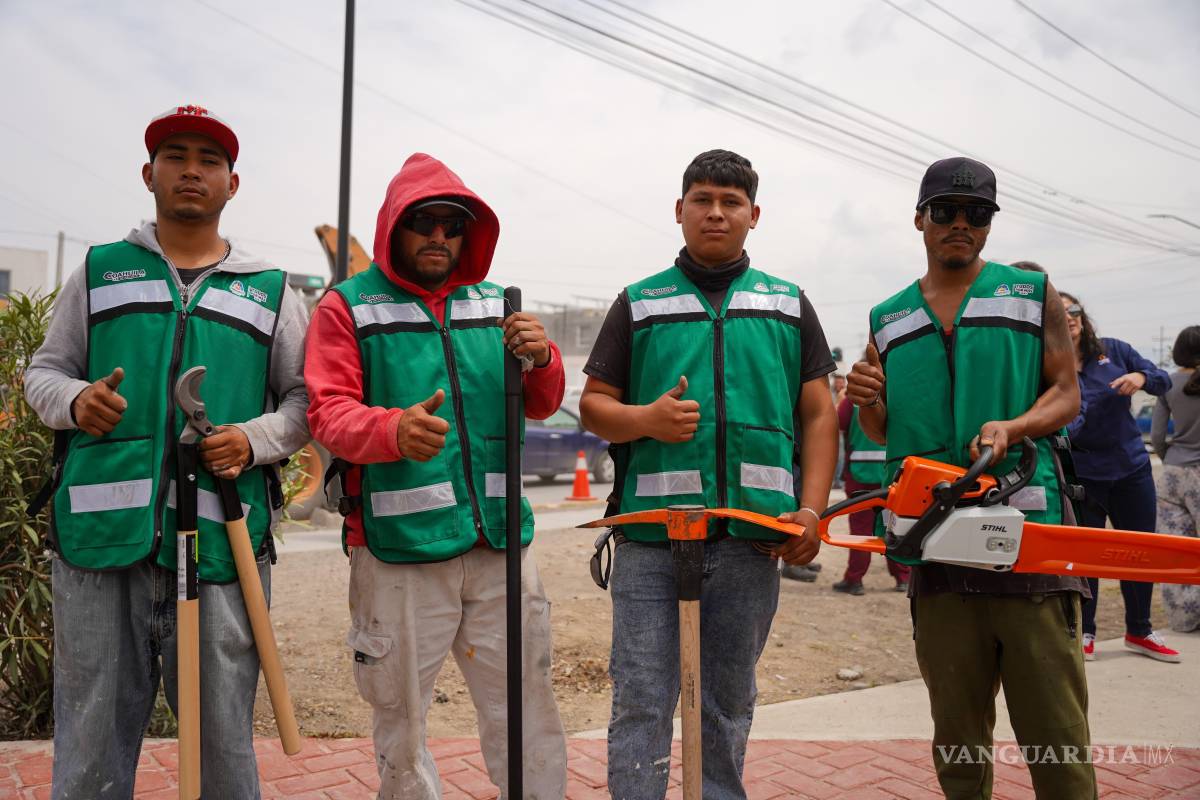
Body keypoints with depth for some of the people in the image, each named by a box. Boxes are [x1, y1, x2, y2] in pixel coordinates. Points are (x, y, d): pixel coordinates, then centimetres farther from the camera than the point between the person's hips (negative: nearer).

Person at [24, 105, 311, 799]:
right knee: (92, 727, 7)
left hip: (221, 536, 0)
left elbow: (306, 396, 10)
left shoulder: (270, 290, 13)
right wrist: (75, 400, -5)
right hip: (103, 530, 1)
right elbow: (45, 372, 18)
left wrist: (255, 440, -9)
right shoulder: (99, 272, 16)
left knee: (223, 731, 5)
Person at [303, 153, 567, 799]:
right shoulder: (347, 308, 4)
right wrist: (394, 430, -27)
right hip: (400, 549, -3)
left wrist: (541, 361, -7)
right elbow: (329, 412, -6)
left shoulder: (494, 305, 15)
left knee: (525, 709, 8)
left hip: (499, 541, 3)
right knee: (402, 716, 9)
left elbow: (540, 407, 16)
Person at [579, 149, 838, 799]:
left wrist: (811, 509, -2)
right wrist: (646, 419, -13)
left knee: (729, 704, 14)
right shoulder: (638, 304, 10)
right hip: (650, 535, -1)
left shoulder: (789, 306, 14)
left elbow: (819, 413, 10)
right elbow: (594, 404, 8)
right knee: (641, 703, 0)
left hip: (752, 538, 2)